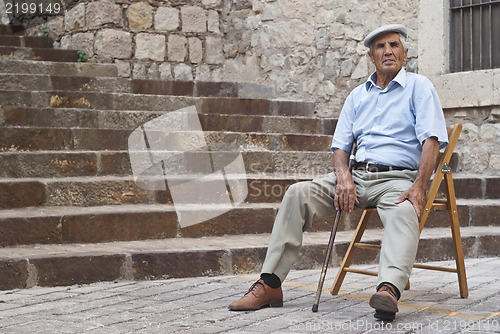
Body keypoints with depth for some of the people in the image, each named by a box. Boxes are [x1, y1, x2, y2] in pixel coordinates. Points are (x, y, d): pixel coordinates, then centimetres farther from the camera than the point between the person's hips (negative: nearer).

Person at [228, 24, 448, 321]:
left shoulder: (419, 87, 5)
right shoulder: (358, 95, 21)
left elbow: (431, 140, -8)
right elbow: (340, 144, 16)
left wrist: (419, 187, -23)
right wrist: (344, 177, -7)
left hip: (398, 178, -4)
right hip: (358, 175, 5)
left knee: (404, 212, -39)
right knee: (298, 193, -16)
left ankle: (389, 290, -64)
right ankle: (270, 284, -21)